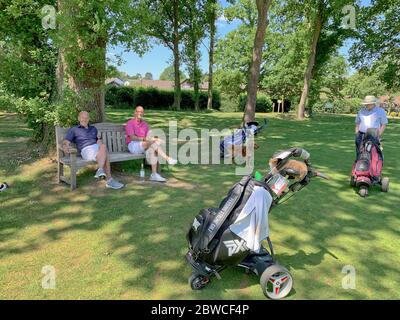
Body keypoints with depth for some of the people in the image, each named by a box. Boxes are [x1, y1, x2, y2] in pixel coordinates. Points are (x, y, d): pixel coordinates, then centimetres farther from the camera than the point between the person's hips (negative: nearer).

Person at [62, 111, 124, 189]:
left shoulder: (93, 128, 32)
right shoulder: (73, 130, 17)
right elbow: (66, 142, 5)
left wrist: (100, 144, 2)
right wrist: (65, 147, -19)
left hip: (97, 147, 4)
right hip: (86, 150, -4)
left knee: (103, 146, -38)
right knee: (105, 156, -36)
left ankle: (100, 170, -47)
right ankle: (109, 180, -44)